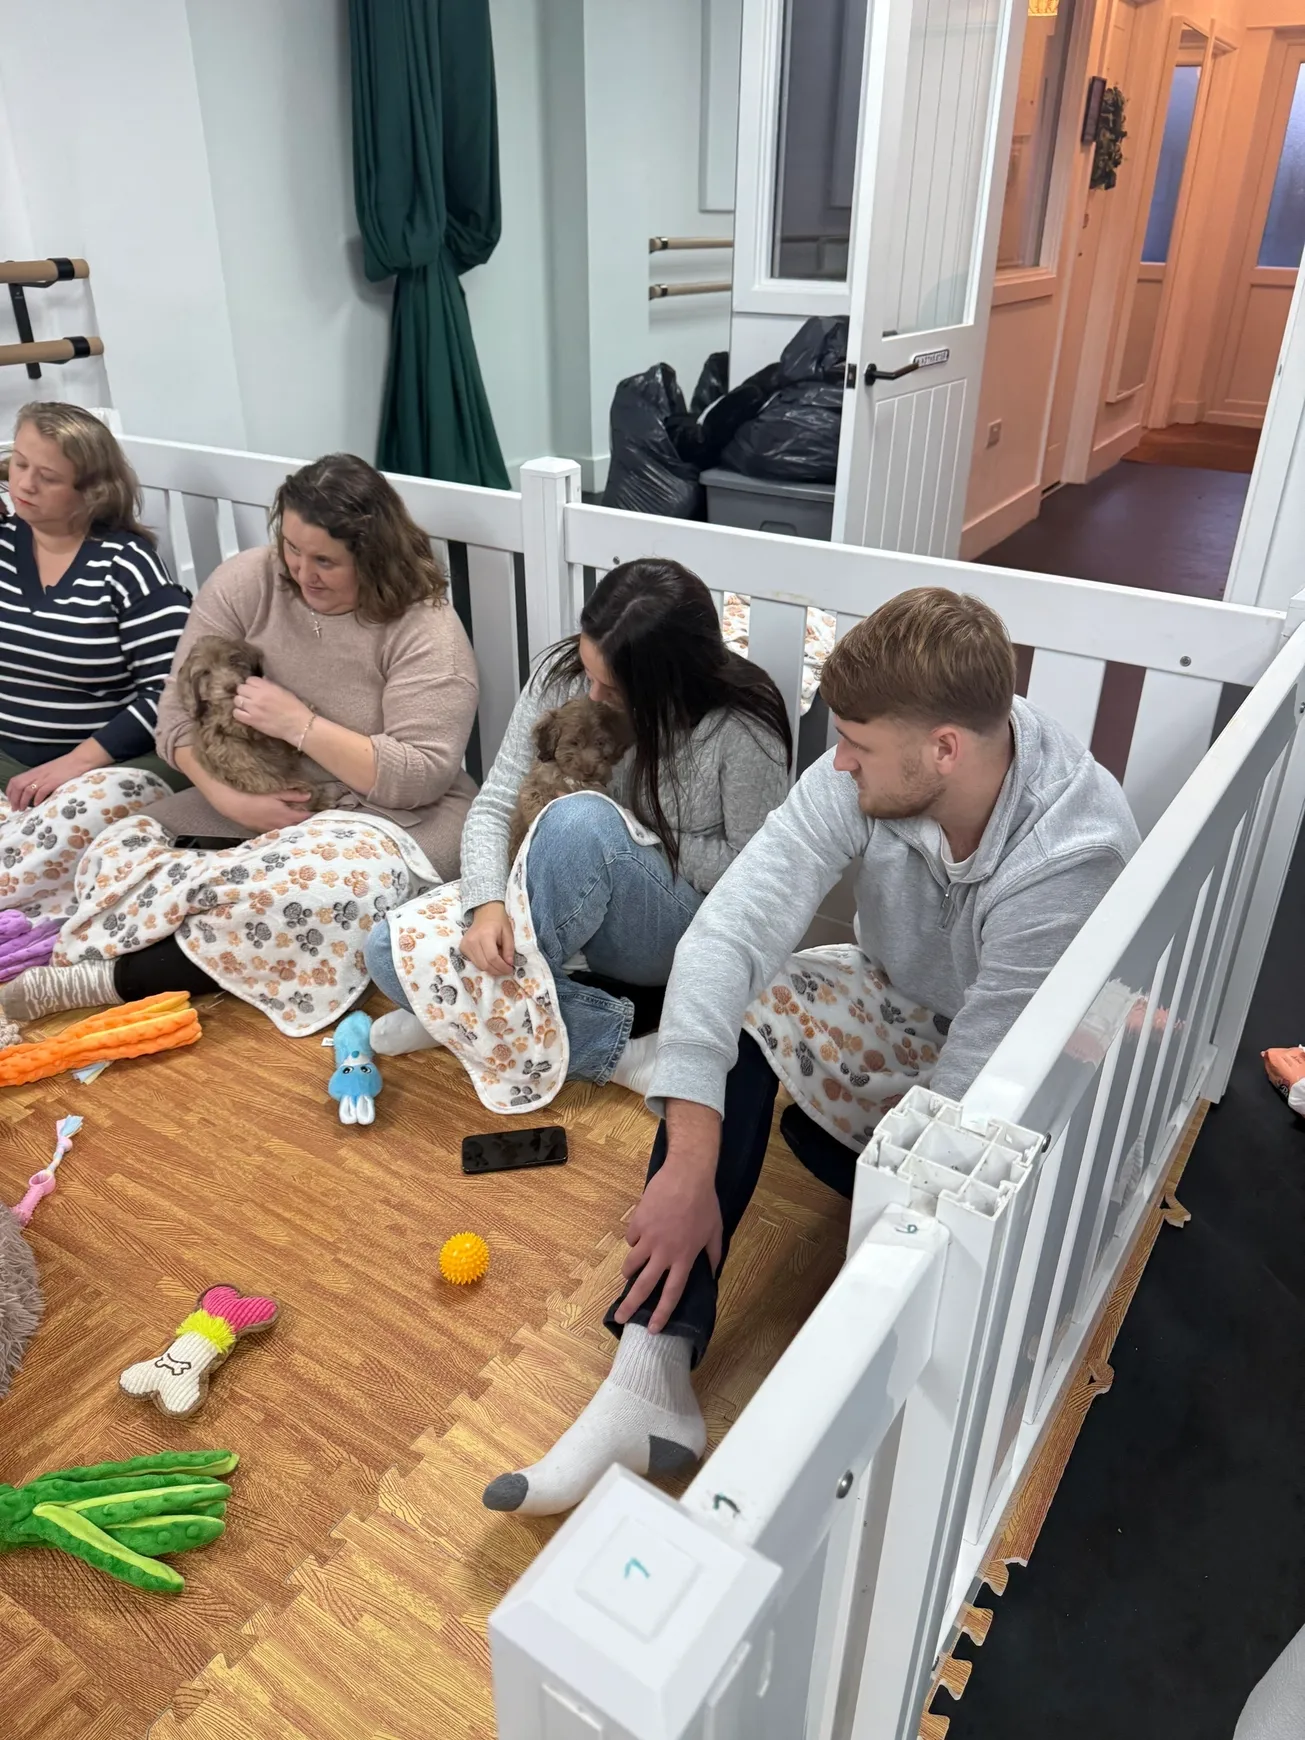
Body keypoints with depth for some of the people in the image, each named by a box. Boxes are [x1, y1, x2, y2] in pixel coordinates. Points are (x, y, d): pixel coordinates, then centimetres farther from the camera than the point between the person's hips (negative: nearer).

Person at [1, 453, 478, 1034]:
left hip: (387, 814, -4)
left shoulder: (426, 629, -13)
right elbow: (181, 715, -3)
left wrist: (298, 722, -22)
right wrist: (230, 797, -21)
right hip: (251, 802, 5)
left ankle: (112, 979, -23)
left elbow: (420, 778, -18)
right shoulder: (244, 583, -2)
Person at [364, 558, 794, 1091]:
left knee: (581, 820, -37)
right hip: (565, 908, 5)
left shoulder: (742, 728, -23)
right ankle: (615, 1046, -20)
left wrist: (621, 837, -18)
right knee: (392, 951, -17)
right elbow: (494, 806, -11)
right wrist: (488, 903, -30)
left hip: (677, 933, -4)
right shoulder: (561, 676, -12)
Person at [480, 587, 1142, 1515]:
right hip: (903, 1006, 4)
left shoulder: (1073, 857, -35)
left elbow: (971, 1088, -31)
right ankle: (651, 1377, -26)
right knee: (744, 1013, -25)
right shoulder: (867, 775, -24)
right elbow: (734, 924, -32)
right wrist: (689, 1165, -37)